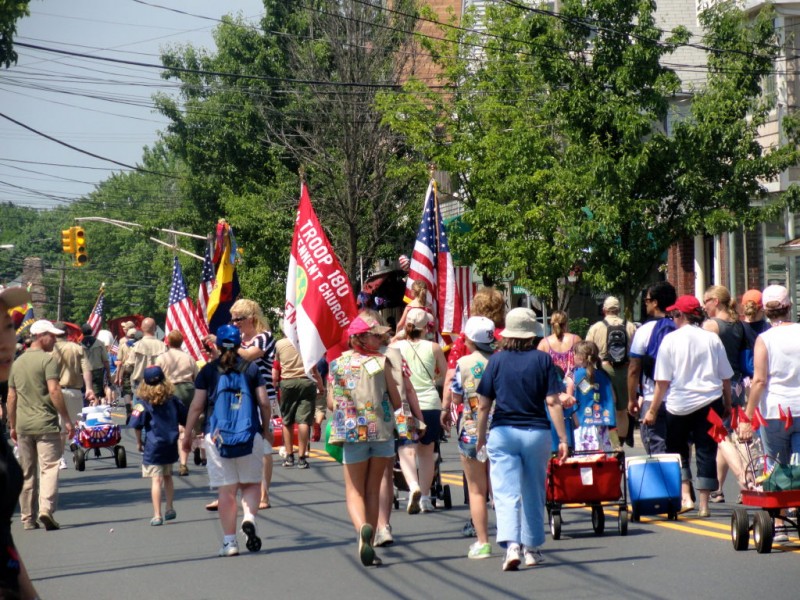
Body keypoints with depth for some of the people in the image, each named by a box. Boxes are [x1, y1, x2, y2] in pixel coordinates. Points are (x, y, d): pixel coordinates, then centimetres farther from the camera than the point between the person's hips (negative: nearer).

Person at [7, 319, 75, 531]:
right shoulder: (48, 359, -8)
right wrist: (67, 419, -13)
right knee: (49, 467, -6)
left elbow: (11, 397, 15)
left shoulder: (17, 362, 13)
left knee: (26, 472, 12)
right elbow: (54, 391, -16)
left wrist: (12, 425, 22)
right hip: (45, 423, -6)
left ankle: (28, 518, 14)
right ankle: (46, 508, -23)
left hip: (23, 425, 6)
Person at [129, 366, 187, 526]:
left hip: (153, 446, -4)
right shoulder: (173, 400, 2)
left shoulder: (143, 403, -11)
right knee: (167, 477, 21)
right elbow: (185, 419, 9)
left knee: (156, 480, -4)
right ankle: (169, 509, 28)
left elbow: (137, 425, -12)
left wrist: (139, 442, 2)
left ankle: (157, 515, -6)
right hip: (171, 445, 5)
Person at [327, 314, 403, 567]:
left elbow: (331, 403, 0)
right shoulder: (382, 362, -6)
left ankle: (362, 527, -25)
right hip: (381, 432, 0)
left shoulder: (337, 364, -1)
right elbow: (396, 402, -4)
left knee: (354, 490, 6)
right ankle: (369, 546, 14)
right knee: (373, 490, 13)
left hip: (352, 432, 0)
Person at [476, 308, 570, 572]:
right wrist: (563, 438, -1)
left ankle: (511, 545, -22)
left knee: (506, 493, -4)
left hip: (503, 433, -1)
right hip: (536, 432, 1)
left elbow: (483, 404, 1)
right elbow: (553, 402, -5)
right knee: (534, 493, 15)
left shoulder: (497, 360, 0)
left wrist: (480, 438, 12)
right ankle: (532, 548, 23)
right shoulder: (543, 359, -1)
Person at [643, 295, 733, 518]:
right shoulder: (712, 339, 4)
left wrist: (653, 410, 2)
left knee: (677, 450, 13)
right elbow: (726, 376, 9)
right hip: (710, 402, 2)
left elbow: (663, 380, -5)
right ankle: (703, 504, 5)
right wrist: (727, 404, 22)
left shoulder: (671, 339, -5)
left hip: (679, 404, -2)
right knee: (706, 452, 6)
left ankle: (684, 496, -1)